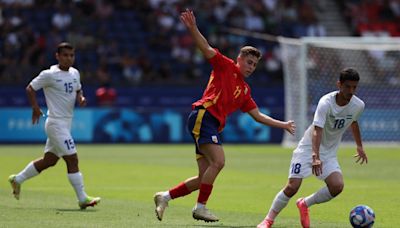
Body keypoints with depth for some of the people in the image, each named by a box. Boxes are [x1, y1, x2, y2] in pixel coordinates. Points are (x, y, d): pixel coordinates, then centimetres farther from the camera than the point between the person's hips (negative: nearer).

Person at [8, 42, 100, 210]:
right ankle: (82, 199, -8)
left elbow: (78, 90, 24)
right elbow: (30, 88, -5)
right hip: (56, 122, -9)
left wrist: (80, 98, 2)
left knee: (49, 160, 16)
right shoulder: (49, 75, -12)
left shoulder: (75, 73, 9)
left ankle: (17, 179, 32)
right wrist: (35, 108, -14)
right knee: (72, 159, -11)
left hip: (66, 123, 9)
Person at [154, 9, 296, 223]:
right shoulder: (225, 66, 5)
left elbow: (258, 116, 29)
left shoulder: (245, 90, 24)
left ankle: (165, 197, 13)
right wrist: (192, 29, -23)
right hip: (203, 115, -8)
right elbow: (206, 49, -7)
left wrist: (283, 125, 25)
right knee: (218, 161, -22)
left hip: (215, 126, 8)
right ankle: (200, 207, -16)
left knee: (204, 179, 3)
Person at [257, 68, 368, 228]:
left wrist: (360, 147, 24)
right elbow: (317, 130, -34)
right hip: (308, 147, -4)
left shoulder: (358, 105, -8)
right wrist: (315, 157, -47)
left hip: (329, 152, 4)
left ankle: (305, 204, 7)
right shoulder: (326, 103, -25)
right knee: (293, 186, -13)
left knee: (337, 186, -18)